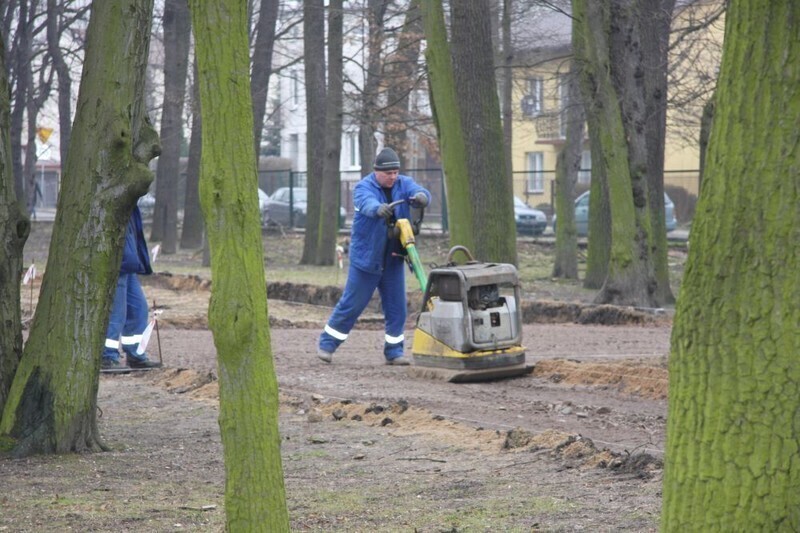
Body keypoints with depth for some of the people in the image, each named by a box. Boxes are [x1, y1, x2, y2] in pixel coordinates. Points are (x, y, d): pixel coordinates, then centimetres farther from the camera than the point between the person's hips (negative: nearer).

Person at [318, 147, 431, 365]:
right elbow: (367, 203, -33)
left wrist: (421, 196, -45)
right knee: (351, 304, 1)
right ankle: (327, 344, 15)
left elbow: (419, 191, -19)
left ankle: (394, 351, 14)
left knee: (397, 307, 4)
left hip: (394, 259, 4)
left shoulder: (404, 184, 2)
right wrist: (379, 209, -57)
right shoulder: (364, 187, -11)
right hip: (366, 257, -4)